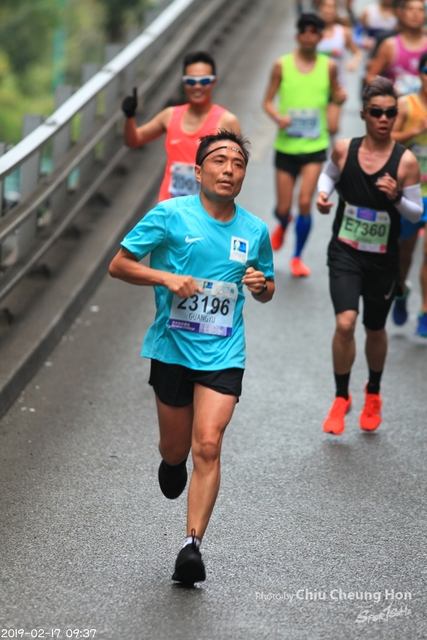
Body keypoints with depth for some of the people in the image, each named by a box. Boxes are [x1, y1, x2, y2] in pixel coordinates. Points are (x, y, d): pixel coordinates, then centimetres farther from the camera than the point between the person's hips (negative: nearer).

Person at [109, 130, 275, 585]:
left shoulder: (254, 231, 5)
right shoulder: (170, 215, -5)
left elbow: (266, 291, 20)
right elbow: (119, 265, -3)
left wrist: (260, 285, -4)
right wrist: (166, 277, -19)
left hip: (223, 355, 1)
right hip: (172, 349, -1)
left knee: (207, 446, -14)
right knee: (176, 449, 11)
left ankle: (193, 543, -11)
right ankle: (172, 463, 49)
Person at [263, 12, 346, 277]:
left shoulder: (328, 66, 1)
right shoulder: (282, 65, -3)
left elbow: (336, 95, 13)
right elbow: (268, 101, 2)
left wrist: (341, 96, -11)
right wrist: (278, 116, -18)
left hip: (315, 146, 0)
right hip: (286, 145, 0)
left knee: (305, 203, -13)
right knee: (284, 207, 4)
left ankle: (298, 257, 7)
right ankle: (283, 225, 44)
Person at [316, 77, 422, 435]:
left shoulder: (405, 161, -13)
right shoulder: (344, 150, -7)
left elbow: (417, 213, -6)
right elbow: (330, 174, 16)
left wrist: (397, 197, -26)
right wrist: (323, 193, -5)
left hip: (383, 258, 0)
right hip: (345, 253, 0)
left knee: (375, 329, 16)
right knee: (345, 323, -17)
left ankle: (373, 394, 41)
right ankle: (341, 398, 2)